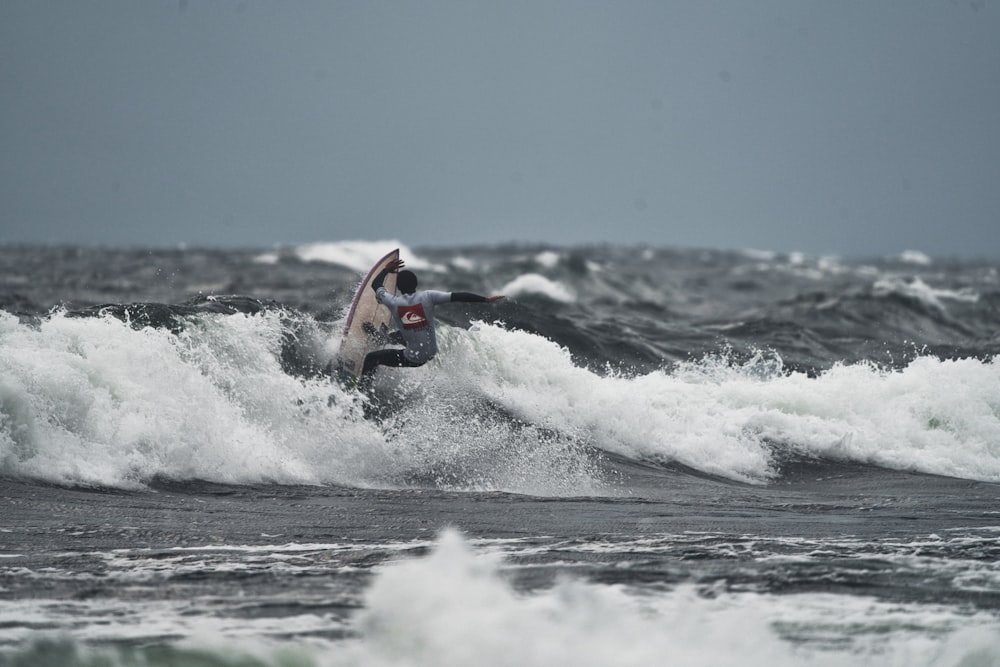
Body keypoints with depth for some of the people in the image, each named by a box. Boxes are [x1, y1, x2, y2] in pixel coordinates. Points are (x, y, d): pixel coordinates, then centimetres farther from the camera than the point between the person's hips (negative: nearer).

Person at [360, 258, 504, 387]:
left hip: (412, 359, -3)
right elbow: (457, 296, -13)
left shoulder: (394, 302, -12)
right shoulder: (427, 296, -11)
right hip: (432, 354, 3)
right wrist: (485, 299, -10)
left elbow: (376, 285, 6)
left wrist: (387, 269, 23)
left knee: (371, 359, 12)